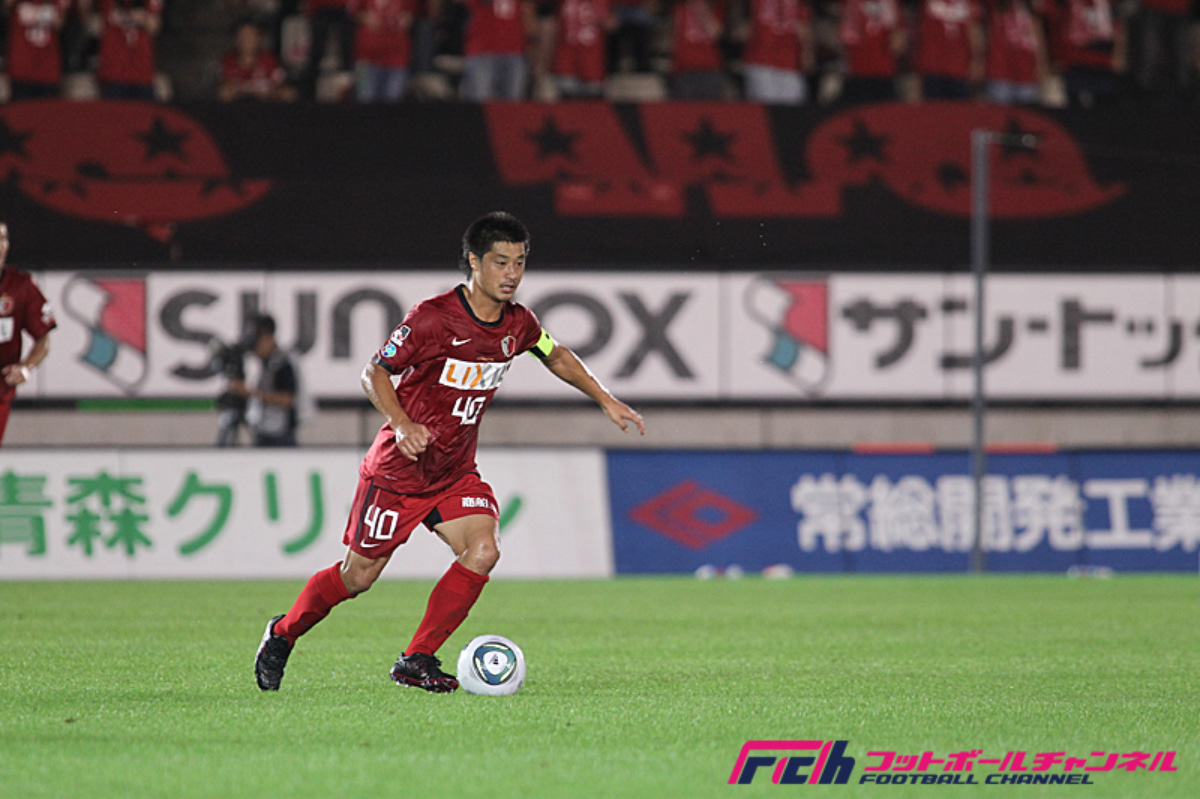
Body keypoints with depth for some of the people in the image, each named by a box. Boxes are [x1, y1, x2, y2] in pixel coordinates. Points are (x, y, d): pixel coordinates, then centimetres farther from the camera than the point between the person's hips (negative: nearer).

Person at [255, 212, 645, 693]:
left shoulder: (518, 324, -1)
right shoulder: (433, 317, -21)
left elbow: (556, 357, 21)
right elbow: (374, 373, -14)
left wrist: (605, 401, 17)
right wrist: (402, 424, -30)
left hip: (455, 473, 5)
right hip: (398, 468, -5)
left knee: (483, 550, -18)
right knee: (359, 576, 2)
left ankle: (417, 661, -9)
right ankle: (284, 633, 29)